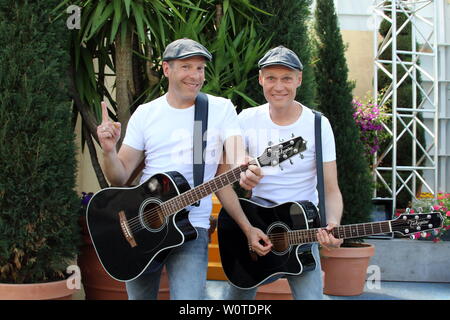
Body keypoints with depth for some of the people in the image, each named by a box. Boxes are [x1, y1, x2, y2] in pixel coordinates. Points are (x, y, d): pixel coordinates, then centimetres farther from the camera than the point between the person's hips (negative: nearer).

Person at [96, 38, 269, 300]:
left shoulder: (221, 109, 3)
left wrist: (244, 171, -35)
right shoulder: (145, 114, 6)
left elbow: (236, 151, -11)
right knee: (139, 295, 10)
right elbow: (120, 177, 6)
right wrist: (109, 151, -15)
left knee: (188, 296, -18)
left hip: (192, 228, -2)